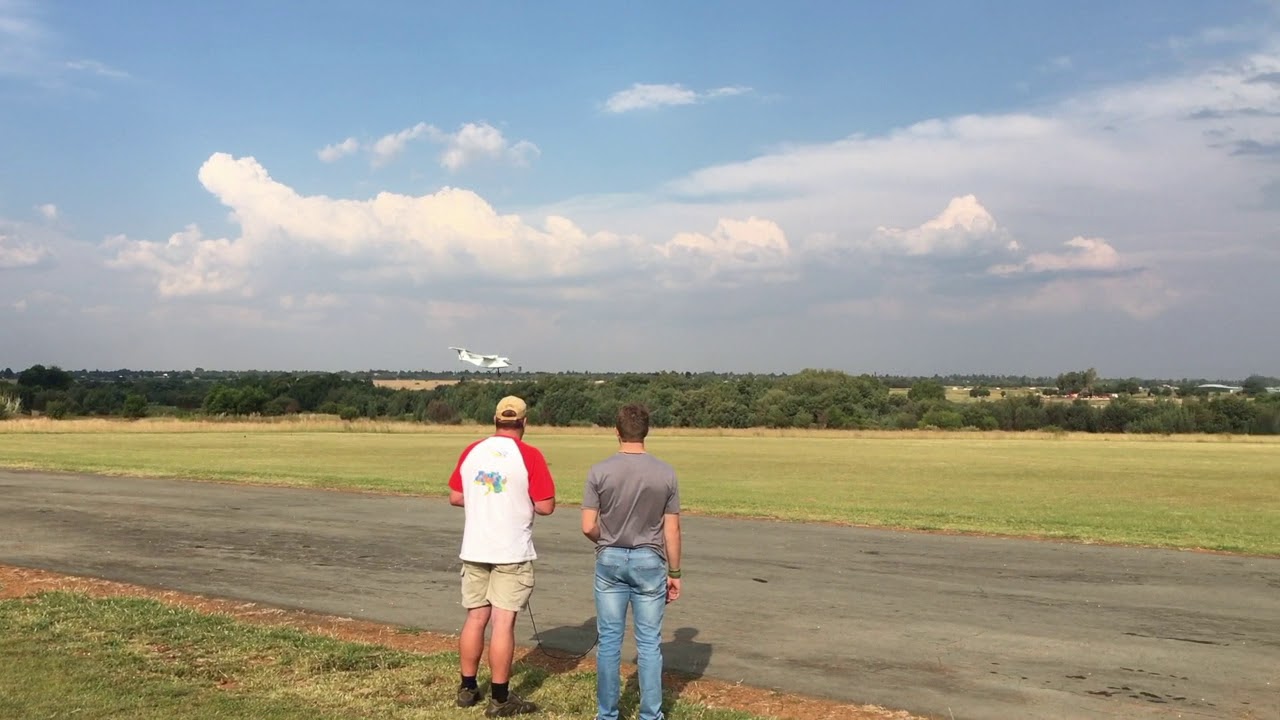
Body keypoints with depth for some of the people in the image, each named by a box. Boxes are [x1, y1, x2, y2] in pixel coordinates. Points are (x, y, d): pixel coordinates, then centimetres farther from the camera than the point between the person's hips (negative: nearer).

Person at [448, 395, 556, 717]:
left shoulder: (471, 451, 3)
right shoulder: (530, 455, -10)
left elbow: (455, 497, 10)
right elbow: (546, 507, -12)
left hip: (474, 550, 5)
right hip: (512, 553, -5)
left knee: (475, 618, 15)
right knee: (503, 622, -1)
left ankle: (468, 688, 25)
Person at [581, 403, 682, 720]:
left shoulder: (599, 472, -8)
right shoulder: (666, 473, -6)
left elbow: (588, 527, -8)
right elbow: (672, 530, -3)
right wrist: (674, 572, 7)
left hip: (610, 561, 0)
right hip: (650, 562, 0)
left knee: (609, 640, 9)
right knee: (649, 643, 7)